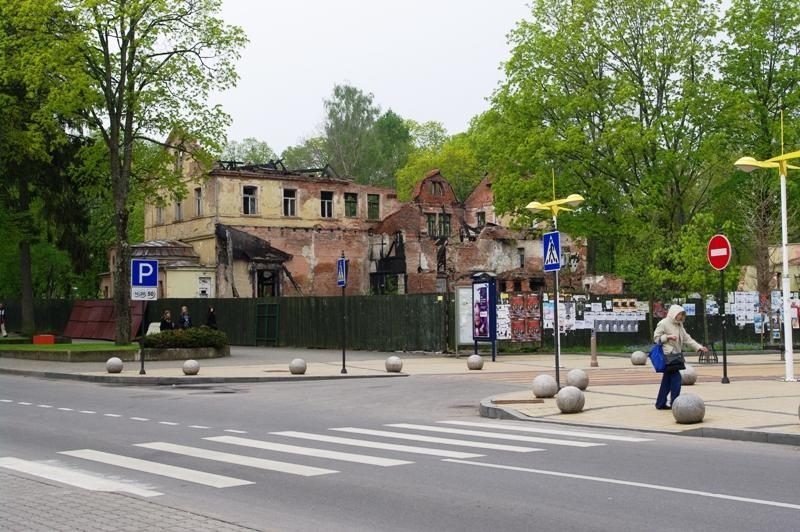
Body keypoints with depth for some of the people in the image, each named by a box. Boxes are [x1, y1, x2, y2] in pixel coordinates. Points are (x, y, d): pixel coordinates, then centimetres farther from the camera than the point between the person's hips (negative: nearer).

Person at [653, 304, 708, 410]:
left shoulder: (679, 325, 18)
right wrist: (668, 337, -21)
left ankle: (660, 403, 17)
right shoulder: (663, 324, -8)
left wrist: (699, 347, 5)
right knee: (676, 377, -13)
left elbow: (687, 339, 15)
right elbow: (656, 337, -9)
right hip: (667, 355, -9)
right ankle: (674, 403, -8)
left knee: (667, 379, 11)